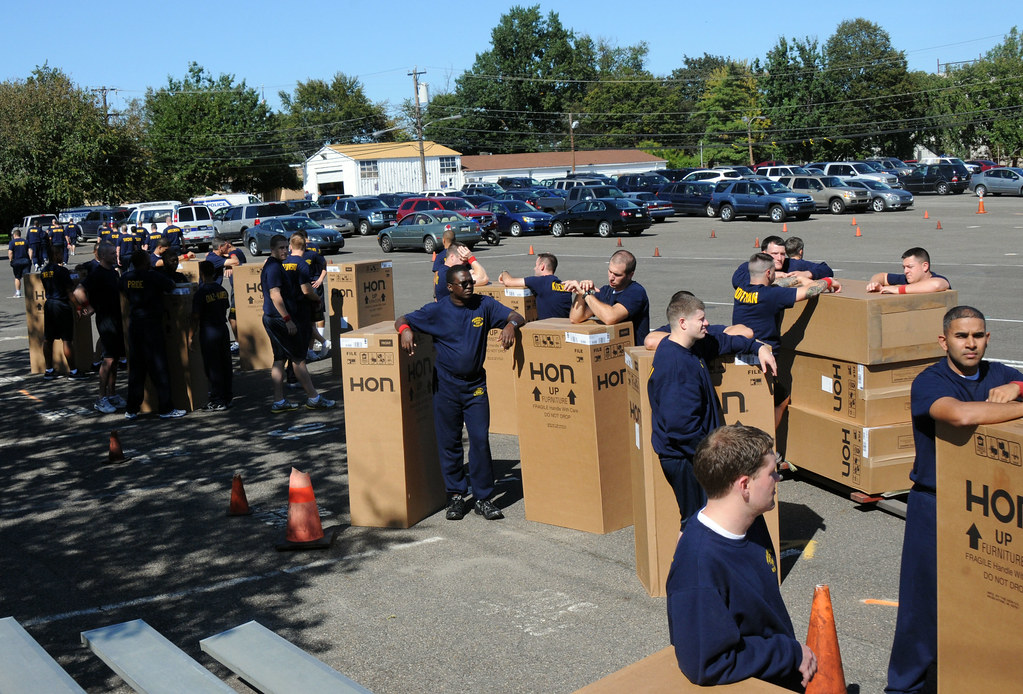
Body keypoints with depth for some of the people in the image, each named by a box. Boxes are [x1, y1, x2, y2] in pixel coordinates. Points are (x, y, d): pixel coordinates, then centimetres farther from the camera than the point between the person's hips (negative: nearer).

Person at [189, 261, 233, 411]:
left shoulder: (201, 293, -14)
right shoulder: (222, 290, 5)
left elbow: (195, 317, -15)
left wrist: (190, 337, -10)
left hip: (208, 333, -6)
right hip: (223, 330, 6)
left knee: (212, 367, 0)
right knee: (225, 365, 12)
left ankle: (217, 401, 3)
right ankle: (227, 397, 20)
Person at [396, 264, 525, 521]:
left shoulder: (484, 305, 2)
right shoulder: (437, 311, -2)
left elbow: (516, 317, 1)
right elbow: (401, 320, 2)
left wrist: (510, 325, -23)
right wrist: (405, 330, -23)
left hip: (476, 386, 1)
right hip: (446, 386, 0)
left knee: (480, 440, -3)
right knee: (449, 442, 5)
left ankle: (483, 498, 7)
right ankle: (456, 495, 18)